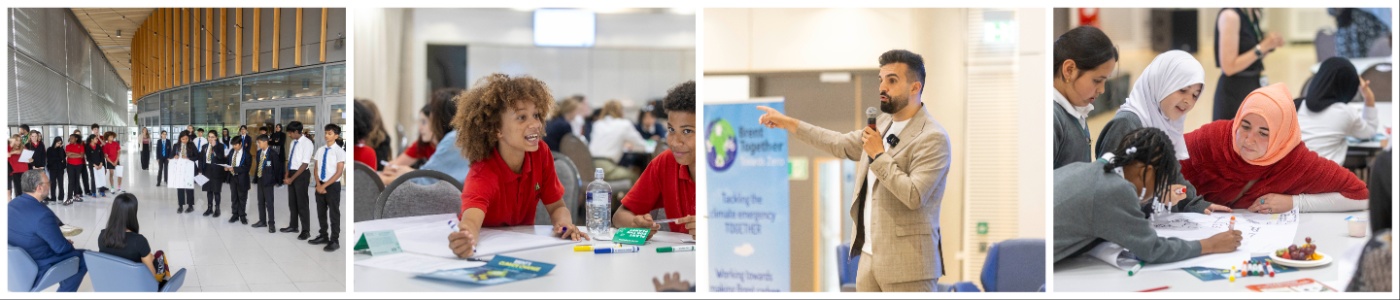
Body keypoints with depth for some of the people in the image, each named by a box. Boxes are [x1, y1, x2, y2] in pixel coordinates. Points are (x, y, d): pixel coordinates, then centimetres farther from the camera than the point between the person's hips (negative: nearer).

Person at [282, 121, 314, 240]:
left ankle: (306, 231, 5)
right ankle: (293, 226, 28)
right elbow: (289, 160, 14)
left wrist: (292, 178, -17)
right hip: (292, 173, 7)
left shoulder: (307, 143, -15)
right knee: (292, 202, 15)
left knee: (302, 203, -2)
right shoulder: (293, 142, 9)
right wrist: (287, 176, 1)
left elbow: (305, 164, -18)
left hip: (301, 175, -7)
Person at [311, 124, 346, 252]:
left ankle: (334, 240, 11)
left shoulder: (339, 151, -11)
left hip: (333, 186, -6)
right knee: (321, 212, 14)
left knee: (334, 213, 3)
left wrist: (325, 185, -15)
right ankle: (323, 236, 27)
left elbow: (339, 172, -14)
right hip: (320, 185, 6)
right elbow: (316, 169, 9)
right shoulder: (320, 150, 6)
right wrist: (318, 184, -6)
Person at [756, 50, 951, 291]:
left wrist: (879, 155, -16)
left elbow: (914, 196, -23)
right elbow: (841, 144, 25)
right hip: (869, 257, 8)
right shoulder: (884, 124, 13)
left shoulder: (933, 138, -13)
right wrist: (788, 123, 25)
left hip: (906, 262, -8)